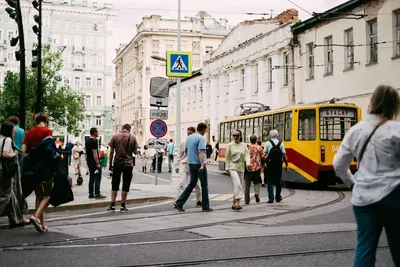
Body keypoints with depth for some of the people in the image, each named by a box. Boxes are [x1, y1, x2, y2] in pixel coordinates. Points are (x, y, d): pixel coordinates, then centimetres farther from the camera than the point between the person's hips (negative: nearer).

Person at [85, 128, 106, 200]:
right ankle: (97, 194, -8)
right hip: (94, 162, -10)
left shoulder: (87, 141, 14)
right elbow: (94, 153, -21)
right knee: (98, 178, -6)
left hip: (89, 162, 10)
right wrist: (98, 163, -21)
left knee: (92, 178, 12)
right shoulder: (94, 141, -16)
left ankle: (91, 194, 13)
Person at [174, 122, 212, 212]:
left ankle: (179, 203, 5)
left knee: (192, 183, 14)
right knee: (204, 185, 4)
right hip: (199, 163, -7)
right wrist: (202, 165, -31)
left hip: (191, 163, 7)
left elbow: (186, 150, 23)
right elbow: (201, 152, -24)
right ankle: (205, 206, 9)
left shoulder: (189, 137, 11)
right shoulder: (201, 138, -13)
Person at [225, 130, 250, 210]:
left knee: (239, 185, 9)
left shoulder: (244, 145, 6)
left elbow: (247, 155, -4)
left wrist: (248, 163, -23)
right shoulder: (230, 145, 1)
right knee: (237, 184, -20)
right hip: (233, 167, -4)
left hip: (241, 168, 4)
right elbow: (227, 158, 3)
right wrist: (227, 168, -1)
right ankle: (238, 202, -23)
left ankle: (234, 203, 22)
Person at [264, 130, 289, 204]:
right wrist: (286, 166, 4)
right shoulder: (281, 144, 1)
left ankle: (271, 198, -2)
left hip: (270, 165, -2)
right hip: (278, 165, 2)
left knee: (270, 182, 4)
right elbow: (284, 156, -2)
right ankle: (278, 197, 22)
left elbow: (264, 155, -9)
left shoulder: (267, 143, -3)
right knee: (278, 181, 14)